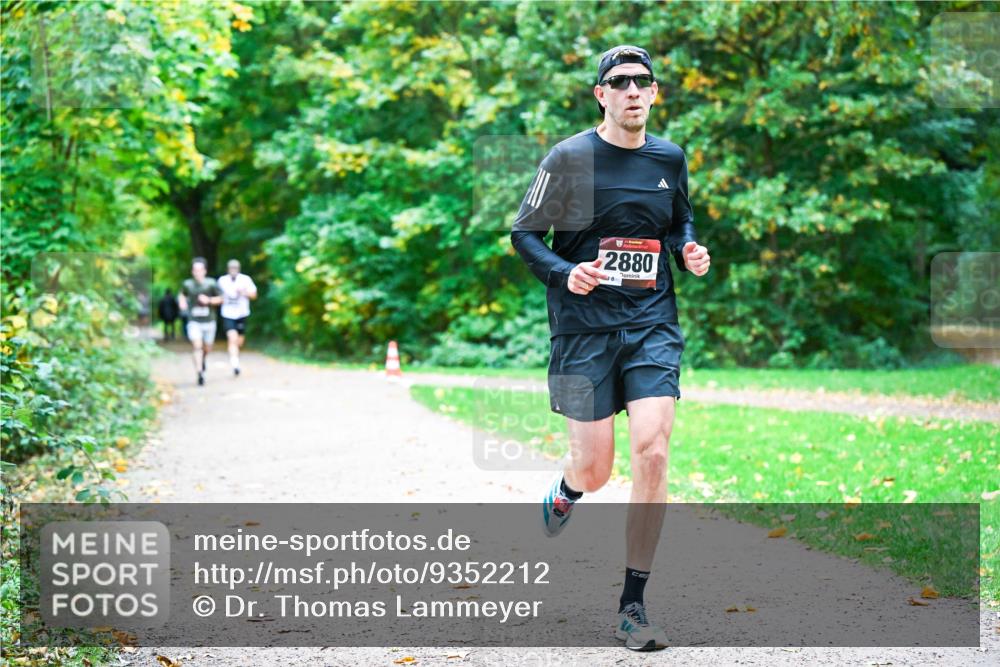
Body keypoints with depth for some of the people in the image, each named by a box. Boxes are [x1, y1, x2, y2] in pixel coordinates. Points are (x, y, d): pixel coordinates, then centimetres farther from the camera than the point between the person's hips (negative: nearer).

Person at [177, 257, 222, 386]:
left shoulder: (211, 283, -7)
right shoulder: (187, 284, -2)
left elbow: (220, 298, 0)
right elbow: (182, 294, 19)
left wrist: (209, 300, -16)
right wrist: (182, 302, -2)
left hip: (209, 321, 1)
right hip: (194, 321, -1)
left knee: (207, 348, 12)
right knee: (197, 345, -17)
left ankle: (203, 359, 48)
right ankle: (200, 374, -16)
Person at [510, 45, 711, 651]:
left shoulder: (669, 158, 9)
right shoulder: (569, 157, -3)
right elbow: (525, 233, 1)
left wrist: (690, 249, 5)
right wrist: (564, 273, -16)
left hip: (653, 324, 3)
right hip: (585, 327, -2)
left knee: (652, 454, -13)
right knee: (595, 470, 0)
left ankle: (633, 605, -2)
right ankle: (566, 490, 42)